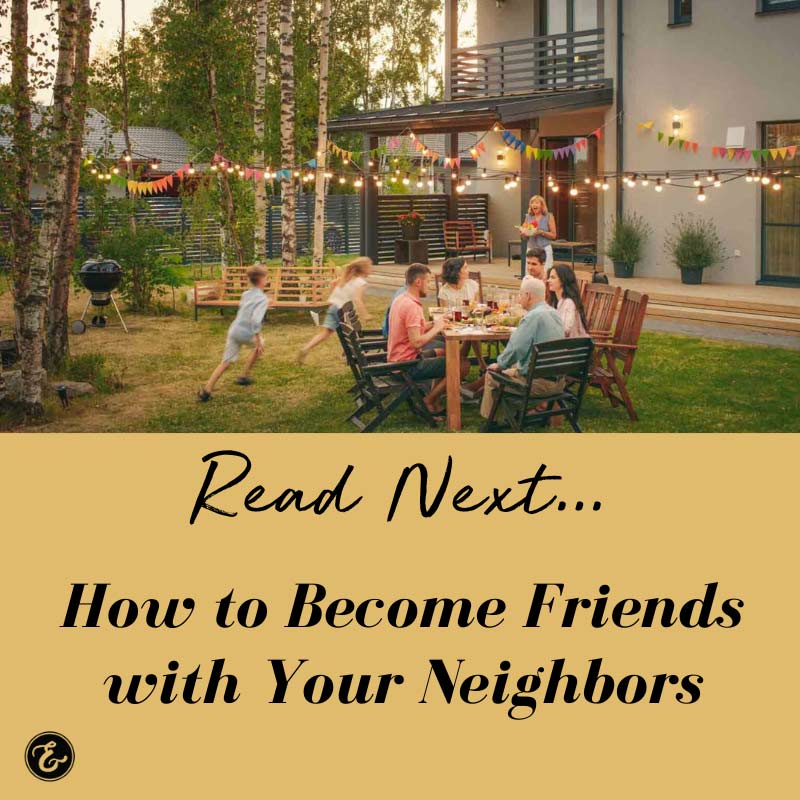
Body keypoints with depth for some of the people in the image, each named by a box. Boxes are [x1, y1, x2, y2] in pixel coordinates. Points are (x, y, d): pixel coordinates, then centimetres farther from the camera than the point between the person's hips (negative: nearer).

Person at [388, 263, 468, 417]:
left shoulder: (400, 300, 10)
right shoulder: (412, 306, -21)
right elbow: (416, 342, -28)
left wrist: (434, 323, 5)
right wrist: (437, 328, -14)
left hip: (397, 360, 10)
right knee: (463, 364, -10)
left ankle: (435, 401, 20)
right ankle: (430, 400, 1)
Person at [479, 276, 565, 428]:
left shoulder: (533, 317, -19)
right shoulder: (554, 313, 9)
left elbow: (515, 348, -20)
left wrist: (500, 364, -1)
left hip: (540, 383, -8)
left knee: (491, 375, 10)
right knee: (513, 368, 30)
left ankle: (490, 420, 23)